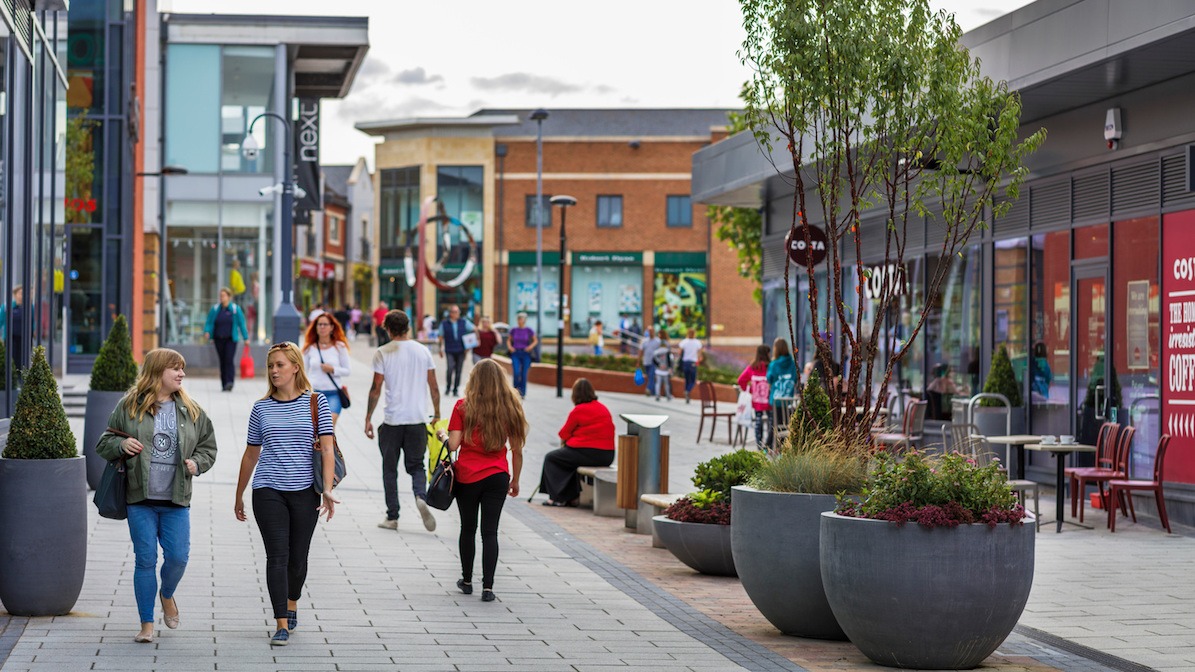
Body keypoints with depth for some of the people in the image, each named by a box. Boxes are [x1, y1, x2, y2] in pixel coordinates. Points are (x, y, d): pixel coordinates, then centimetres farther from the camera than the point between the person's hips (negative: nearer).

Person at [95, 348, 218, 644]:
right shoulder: (129, 406, 2)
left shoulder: (191, 411, 9)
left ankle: (167, 595, 31)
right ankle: (147, 625, 8)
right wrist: (121, 445, -13)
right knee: (145, 560, -2)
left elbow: (208, 447, 17)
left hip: (177, 500, 2)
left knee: (178, 556, -4)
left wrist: (196, 463, -3)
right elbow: (103, 444, 8)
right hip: (141, 499, -2)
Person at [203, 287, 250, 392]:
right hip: (219, 339, 3)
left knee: (229, 360, -17)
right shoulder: (215, 309, 6)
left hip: (231, 339, -3)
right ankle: (224, 385, 10)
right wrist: (206, 332, -14)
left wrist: (246, 338, 0)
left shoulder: (235, 309, 0)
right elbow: (208, 323, 6)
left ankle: (229, 382, -23)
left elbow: (242, 324, 1)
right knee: (222, 361, 4)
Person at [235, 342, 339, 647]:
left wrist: (327, 489, -15)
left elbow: (327, 449, -3)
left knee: (298, 557, 8)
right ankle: (282, 625, -9)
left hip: (305, 490, 0)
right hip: (268, 489, 0)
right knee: (277, 556, -9)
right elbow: (251, 454, 15)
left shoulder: (316, 403, 2)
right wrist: (239, 496, 18)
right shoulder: (262, 408, 7)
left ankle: (292, 601, 38)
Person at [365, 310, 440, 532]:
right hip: (418, 420, 2)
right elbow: (433, 387, 7)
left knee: (390, 469, 9)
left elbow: (376, 388, -5)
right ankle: (421, 496, -18)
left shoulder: (383, 353, -4)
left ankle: (392, 517, 10)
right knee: (416, 465, 12)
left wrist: (368, 418, 2)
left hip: (392, 420, -2)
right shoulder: (423, 351, 5)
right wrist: (437, 414, 18)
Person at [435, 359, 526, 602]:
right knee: (490, 532, 3)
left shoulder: (463, 407, -7)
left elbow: (453, 444, -9)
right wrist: (515, 480, 16)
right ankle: (487, 587, -4)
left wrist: (442, 434, 13)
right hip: (497, 476, 1)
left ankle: (467, 581, 27)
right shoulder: (511, 408, -1)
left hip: (467, 477, -1)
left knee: (468, 529, 15)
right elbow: (517, 450, 4)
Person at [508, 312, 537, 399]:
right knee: (516, 373, -13)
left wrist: (531, 346, -9)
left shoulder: (529, 330, -1)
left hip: (525, 353, -1)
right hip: (515, 354, 1)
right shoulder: (513, 330, 3)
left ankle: (523, 393, 12)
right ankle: (516, 389, 12)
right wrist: (510, 347, 0)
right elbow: (509, 340, 18)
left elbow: (536, 340, 8)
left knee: (524, 374, 0)